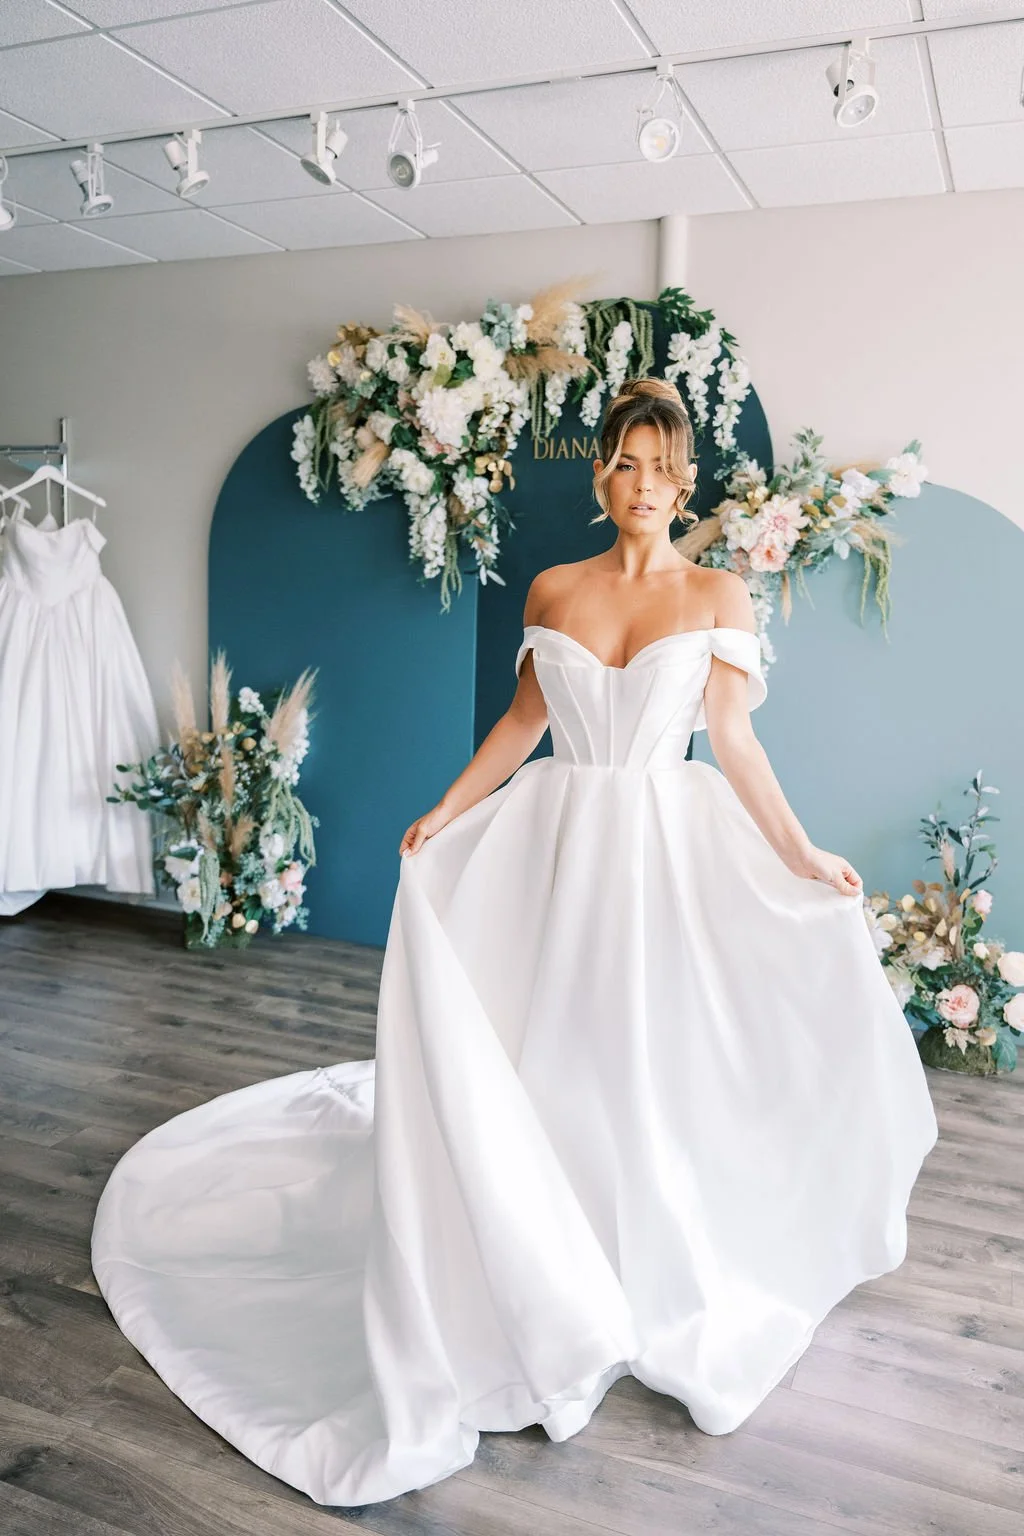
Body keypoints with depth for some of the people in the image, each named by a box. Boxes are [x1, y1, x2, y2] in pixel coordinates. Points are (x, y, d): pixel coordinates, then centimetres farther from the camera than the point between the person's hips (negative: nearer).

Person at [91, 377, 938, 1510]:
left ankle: (658, 1282, 29)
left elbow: (735, 741, -2)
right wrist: (444, 815, 8)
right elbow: (523, 717, 11)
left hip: (669, 850, -2)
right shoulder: (552, 590, 6)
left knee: (651, 1060, 6)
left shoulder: (716, 595, 0)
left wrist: (801, 855, -5)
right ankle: (554, 1288, 25)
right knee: (548, 1053, 5)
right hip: (555, 843, 2)